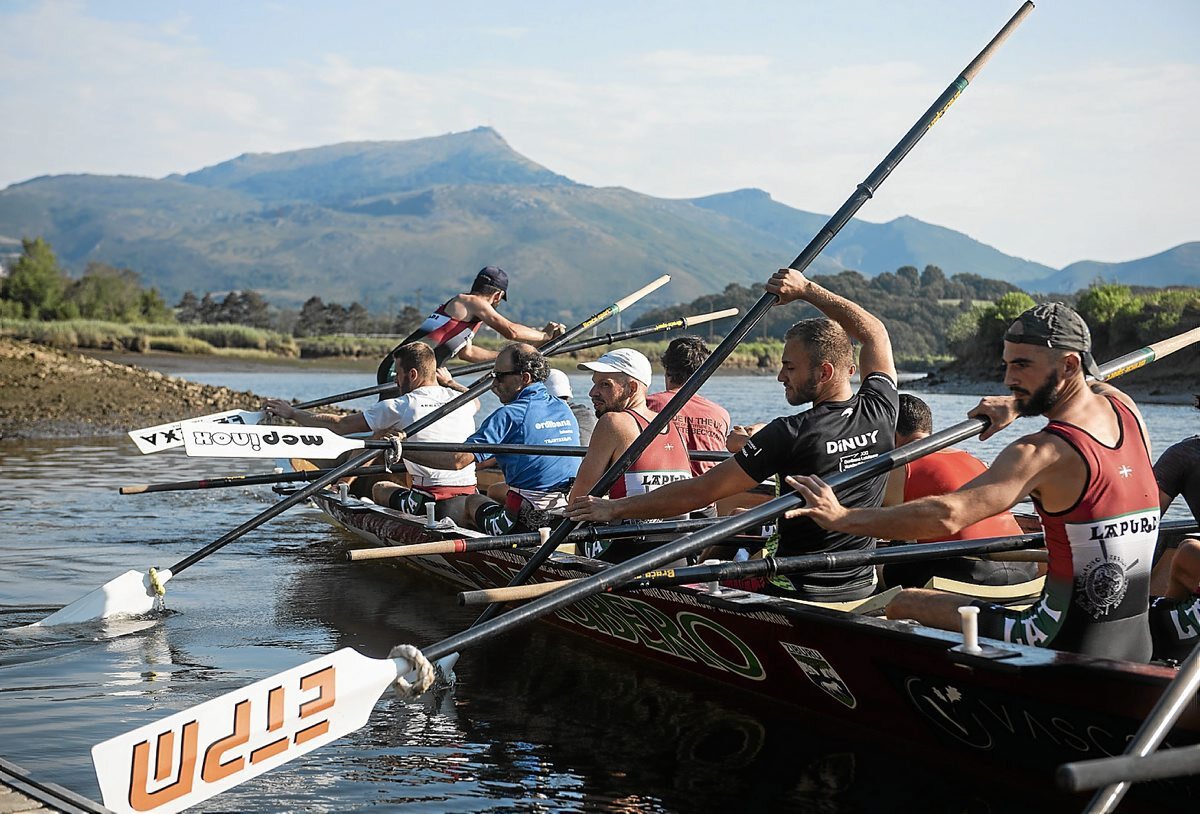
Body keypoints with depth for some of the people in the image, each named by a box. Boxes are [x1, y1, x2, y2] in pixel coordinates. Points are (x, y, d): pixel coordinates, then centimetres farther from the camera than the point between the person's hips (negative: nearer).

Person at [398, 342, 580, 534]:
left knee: (451, 506, 20)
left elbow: (458, 459, -19)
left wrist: (403, 450, -11)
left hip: (524, 525, -6)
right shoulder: (564, 410, 10)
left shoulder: (508, 415, -12)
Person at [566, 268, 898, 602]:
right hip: (862, 586, 7)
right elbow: (875, 333, 16)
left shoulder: (790, 434, -21)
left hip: (800, 593, -7)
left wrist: (614, 509, -13)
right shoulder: (881, 412, -5)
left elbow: (700, 492, -20)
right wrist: (807, 290, 19)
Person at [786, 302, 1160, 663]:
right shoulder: (1125, 407, 5)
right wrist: (1019, 406, 28)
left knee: (903, 605, 0)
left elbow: (947, 516, -30)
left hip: (1068, 642, -9)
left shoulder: (1045, 452, -20)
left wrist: (842, 518, -25)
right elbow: (1093, 385, 33)